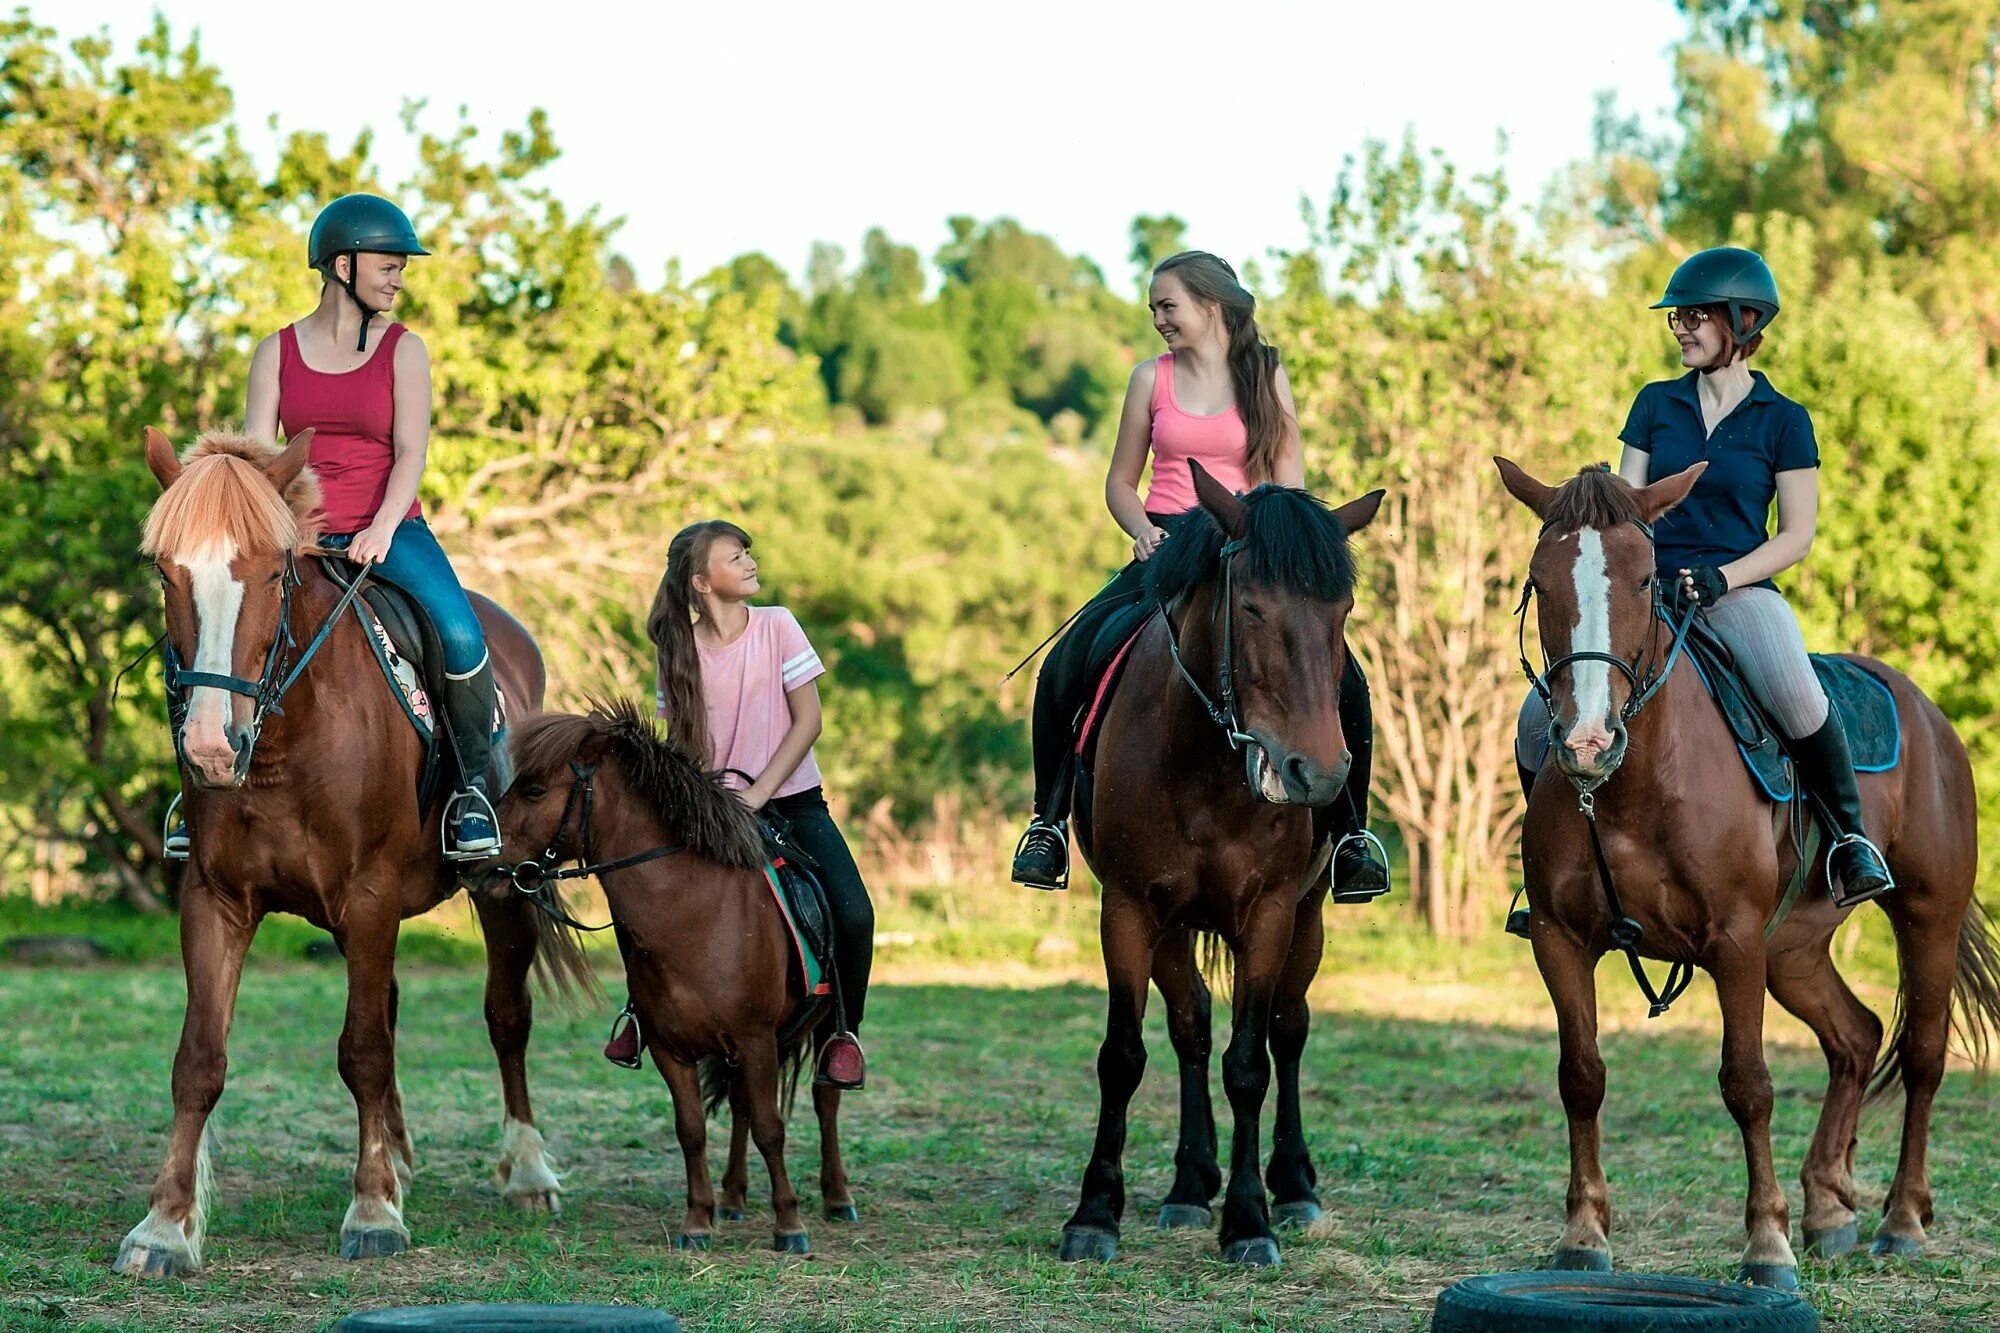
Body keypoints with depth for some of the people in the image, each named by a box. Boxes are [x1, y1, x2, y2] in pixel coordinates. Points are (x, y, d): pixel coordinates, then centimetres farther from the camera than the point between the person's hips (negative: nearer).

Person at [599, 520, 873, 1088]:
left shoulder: (777, 626, -5)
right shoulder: (680, 650, -2)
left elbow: (808, 720, -7)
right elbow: (680, 738, 3)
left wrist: (758, 791, -14)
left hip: (792, 797, -1)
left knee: (854, 916, -20)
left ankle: (844, 1031, 3)